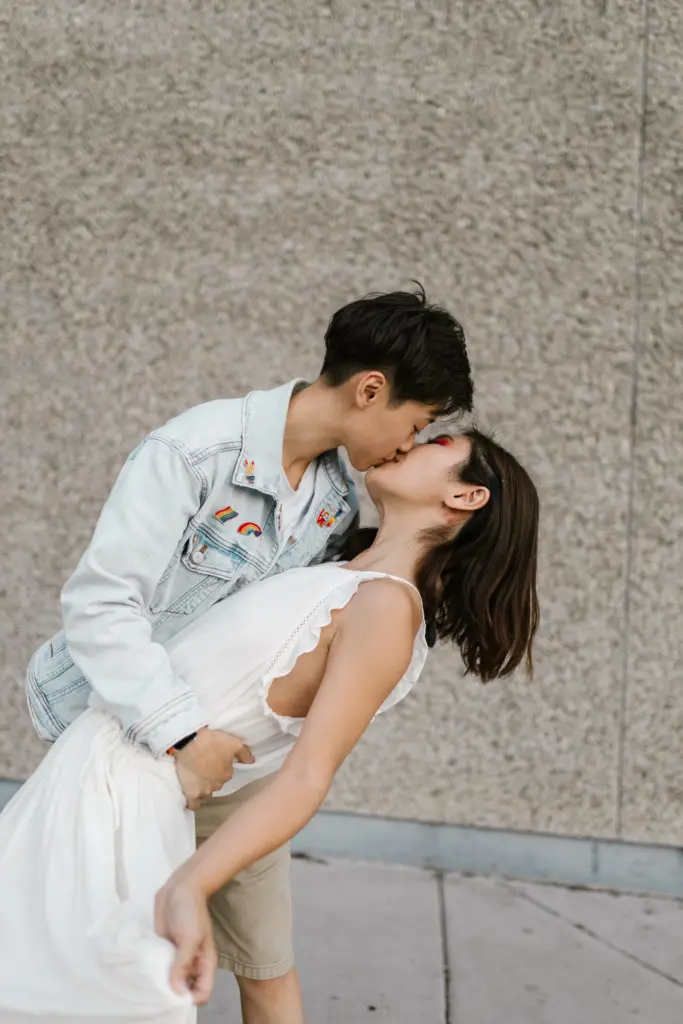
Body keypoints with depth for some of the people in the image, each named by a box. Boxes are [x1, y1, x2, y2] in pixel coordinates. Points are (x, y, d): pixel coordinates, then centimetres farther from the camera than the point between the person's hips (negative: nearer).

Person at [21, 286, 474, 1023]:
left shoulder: (338, 505, 0)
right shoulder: (196, 451, -23)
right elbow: (98, 603, -28)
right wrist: (183, 731, -34)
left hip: (228, 751, 6)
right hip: (126, 742, -5)